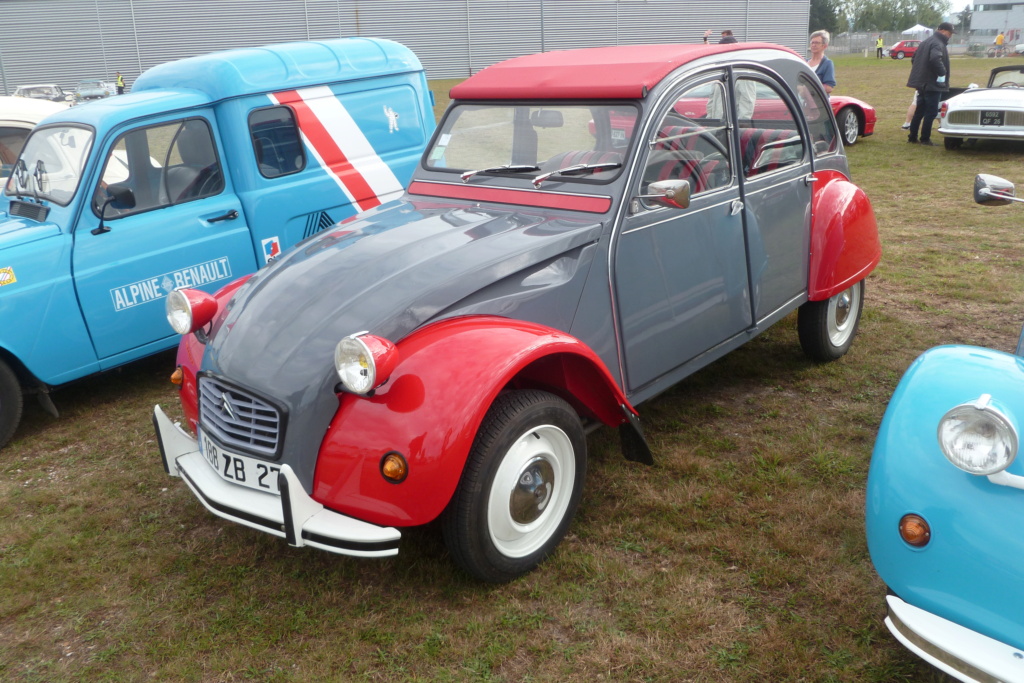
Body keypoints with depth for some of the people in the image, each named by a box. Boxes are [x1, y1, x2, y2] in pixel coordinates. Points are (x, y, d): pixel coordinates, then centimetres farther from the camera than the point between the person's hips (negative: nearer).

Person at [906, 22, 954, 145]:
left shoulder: (925, 42, 15)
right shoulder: (938, 44, -15)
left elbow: (915, 59, 22)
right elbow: (935, 59, -33)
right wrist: (942, 73, -23)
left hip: (922, 83, 9)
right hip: (933, 84, -9)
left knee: (919, 111, 14)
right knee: (931, 112, -3)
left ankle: (912, 137, 18)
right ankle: (925, 139, 0)